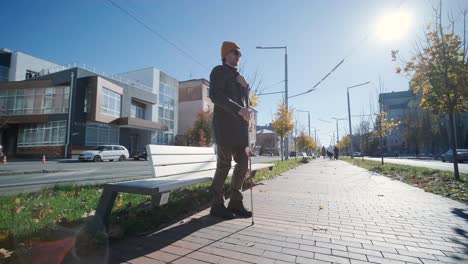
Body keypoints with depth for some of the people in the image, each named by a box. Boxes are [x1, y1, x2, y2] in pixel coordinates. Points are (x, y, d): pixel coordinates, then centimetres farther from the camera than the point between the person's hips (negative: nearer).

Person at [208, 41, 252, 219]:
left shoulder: (239, 77, 26)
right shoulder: (219, 71, 1)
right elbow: (215, 95, -16)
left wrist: (246, 113, 12)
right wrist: (239, 109, -24)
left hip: (239, 126, 8)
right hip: (225, 125, -8)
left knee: (243, 163, 4)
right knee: (224, 164, -6)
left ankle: (235, 203, 14)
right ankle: (217, 205, 8)